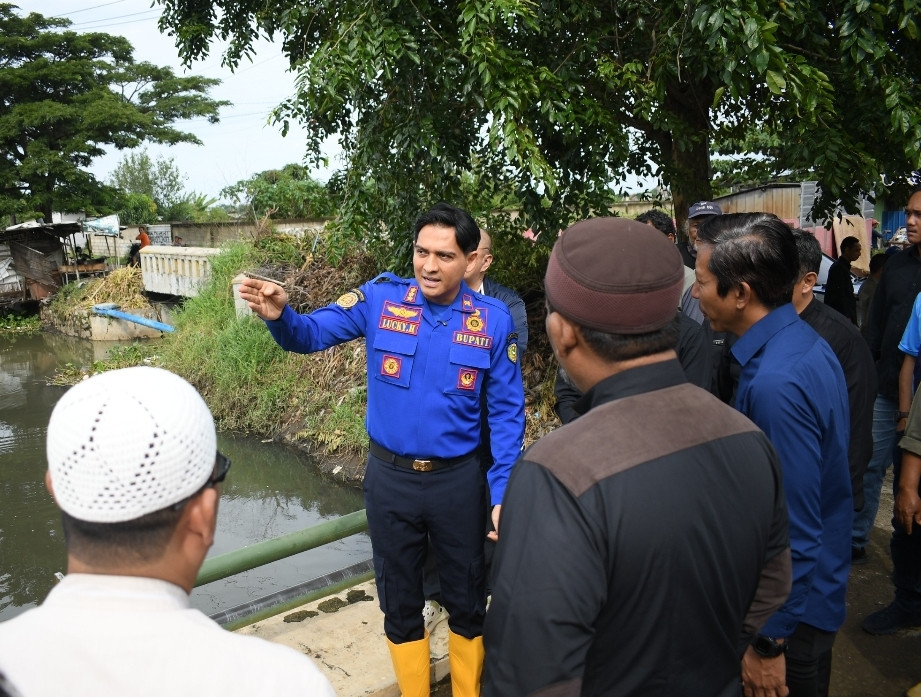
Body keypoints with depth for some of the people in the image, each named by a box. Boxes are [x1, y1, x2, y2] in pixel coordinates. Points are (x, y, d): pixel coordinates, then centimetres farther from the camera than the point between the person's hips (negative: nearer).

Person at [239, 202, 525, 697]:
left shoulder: (494, 319, -9)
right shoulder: (380, 300, -9)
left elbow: (506, 411, -4)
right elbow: (311, 334, -7)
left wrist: (504, 490, -7)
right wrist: (279, 315, -31)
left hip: (459, 480, 0)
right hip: (389, 477, 1)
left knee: (467, 600, 18)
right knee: (399, 601, 18)